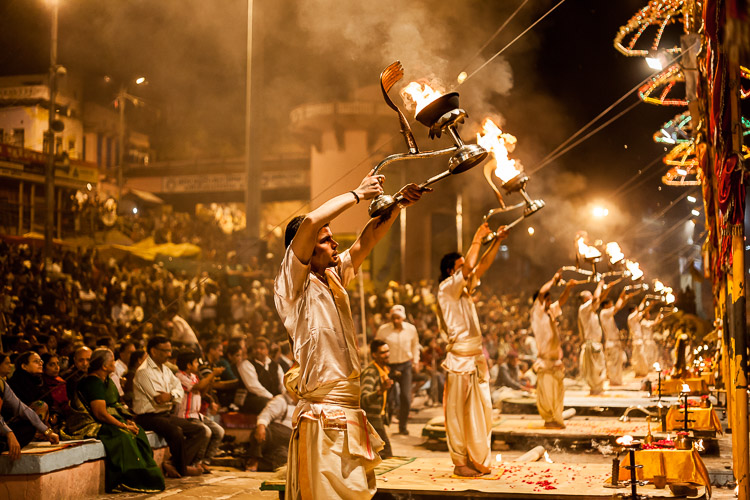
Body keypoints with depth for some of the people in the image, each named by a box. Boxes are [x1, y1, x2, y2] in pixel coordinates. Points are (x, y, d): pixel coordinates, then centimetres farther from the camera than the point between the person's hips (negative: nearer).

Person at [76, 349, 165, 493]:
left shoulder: (107, 381, 18)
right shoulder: (93, 383, -14)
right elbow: (101, 413, -20)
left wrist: (128, 420, 3)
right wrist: (124, 426, -17)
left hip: (114, 421, 9)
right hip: (99, 426, -9)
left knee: (139, 432, -13)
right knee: (124, 436, -30)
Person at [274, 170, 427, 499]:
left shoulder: (334, 278, 15)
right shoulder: (293, 284, -8)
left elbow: (366, 241, 18)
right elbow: (310, 222, -20)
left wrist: (398, 204, 5)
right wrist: (358, 195, -10)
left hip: (349, 413, 8)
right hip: (324, 416, -8)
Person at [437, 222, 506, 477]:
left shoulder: (464, 288, 16)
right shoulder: (446, 288, -8)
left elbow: (481, 266, 15)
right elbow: (469, 268, -19)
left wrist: (497, 241, 6)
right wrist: (477, 239, -10)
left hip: (476, 357, 9)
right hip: (460, 359, -9)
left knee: (481, 411, 10)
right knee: (458, 413, -2)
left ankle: (478, 460, 18)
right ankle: (460, 463, 3)